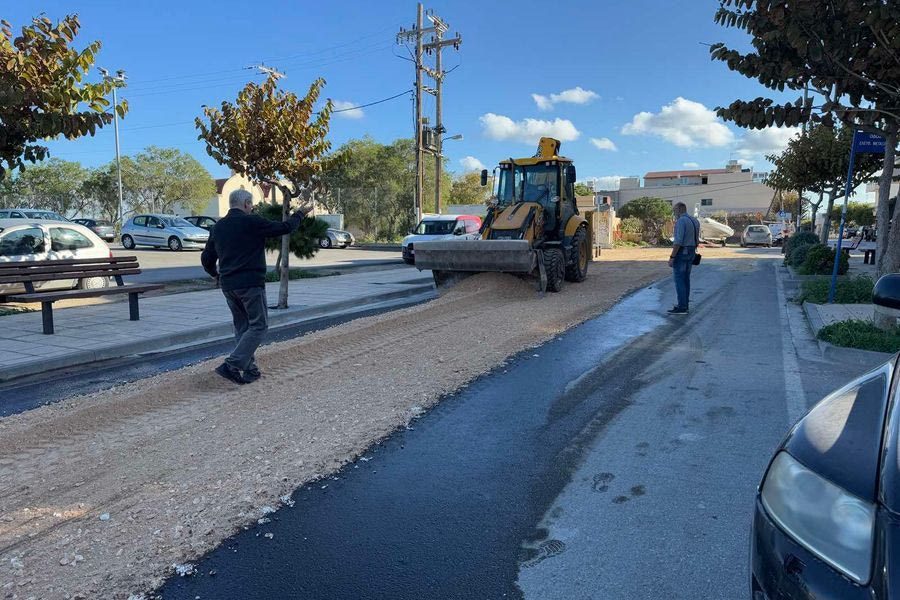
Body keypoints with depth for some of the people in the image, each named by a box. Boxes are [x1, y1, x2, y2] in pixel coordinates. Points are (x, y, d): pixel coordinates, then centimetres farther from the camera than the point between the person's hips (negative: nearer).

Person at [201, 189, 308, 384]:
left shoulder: (218, 227, 12)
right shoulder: (252, 222, -8)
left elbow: (206, 258, 16)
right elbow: (284, 228, -2)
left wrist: (216, 274, 34)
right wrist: (299, 214, 16)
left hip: (228, 285, 7)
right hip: (251, 284, -7)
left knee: (242, 327, 15)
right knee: (259, 326, 0)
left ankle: (249, 370, 16)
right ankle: (232, 365, -12)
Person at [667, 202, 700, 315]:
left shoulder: (680, 221, -18)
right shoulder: (695, 221, 11)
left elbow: (678, 241, -23)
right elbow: (696, 240, 16)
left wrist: (672, 257, -21)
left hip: (681, 252, -9)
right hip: (691, 252, 9)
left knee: (679, 279, -6)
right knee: (685, 279, 14)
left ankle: (682, 307, -6)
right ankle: (684, 304, 19)